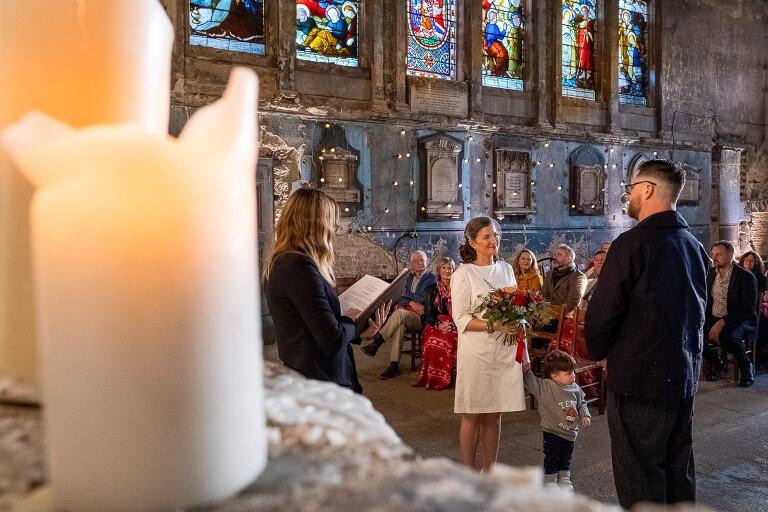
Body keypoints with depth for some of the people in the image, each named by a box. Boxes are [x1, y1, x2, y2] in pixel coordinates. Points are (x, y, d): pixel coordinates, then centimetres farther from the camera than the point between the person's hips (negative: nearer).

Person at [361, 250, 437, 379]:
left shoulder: (431, 278, 2)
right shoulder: (409, 278, 22)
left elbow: (423, 299, -8)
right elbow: (400, 298, 16)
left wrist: (405, 297, 0)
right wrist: (410, 302, -5)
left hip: (420, 317, -5)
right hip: (405, 315, 5)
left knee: (400, 313, -35)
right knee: (399, 325, -31)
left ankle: (376, 343, -30)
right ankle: (394, 366, -33)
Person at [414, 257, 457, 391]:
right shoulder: (432, 289, 15)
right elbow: (428, 313, 8)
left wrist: (452, 325, -14)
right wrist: (438, 325, -12)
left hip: (454, 326, -1)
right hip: (435, 325, 1)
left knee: (450, 339, -36)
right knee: (432, 339, -34)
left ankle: (444, 378, -25)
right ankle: (431, 378, -24)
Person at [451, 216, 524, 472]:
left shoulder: (506, 269, 11)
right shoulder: (463, 274, -6)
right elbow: (461, 320, -11)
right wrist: (494, 325, -23)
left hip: (505, 351, 5)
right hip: (476, 353, -5)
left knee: (494, 414, 12)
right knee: (472, 415, 3)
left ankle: (490, 469, 25)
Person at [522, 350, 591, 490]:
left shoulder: (575, 389, -2)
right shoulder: (545, 387, -18)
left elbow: (582, 403, 12)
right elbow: (530, 382, -21)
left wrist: (585, 415, -2)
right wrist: (526, 371, -37)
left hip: (570, 433, 5)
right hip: (552, 433, -5)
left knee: (566, 460, 20)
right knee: (552, 459, 6)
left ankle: (564, 480, 37)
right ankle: (549, 481, 23)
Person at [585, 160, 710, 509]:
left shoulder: (632, 243, -17)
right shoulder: (694, 245, 8)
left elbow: (602, 314, -17)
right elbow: (697, 310, 14)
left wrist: (598, 352, 2)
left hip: (639, 378, -8)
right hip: (684, 376, 8)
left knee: (640, 479, 4)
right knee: (678, 470, 19)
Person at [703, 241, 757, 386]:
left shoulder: (746, 277, -11)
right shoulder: (711, 274, 8)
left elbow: (748, 310, -17)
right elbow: (706, 300, 12)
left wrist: (722, 323, -28)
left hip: (740, 321, -6)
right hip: (713, 319, 6)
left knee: (728, 335, -38)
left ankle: (746, 367, -7)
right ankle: (715, 362, 5)